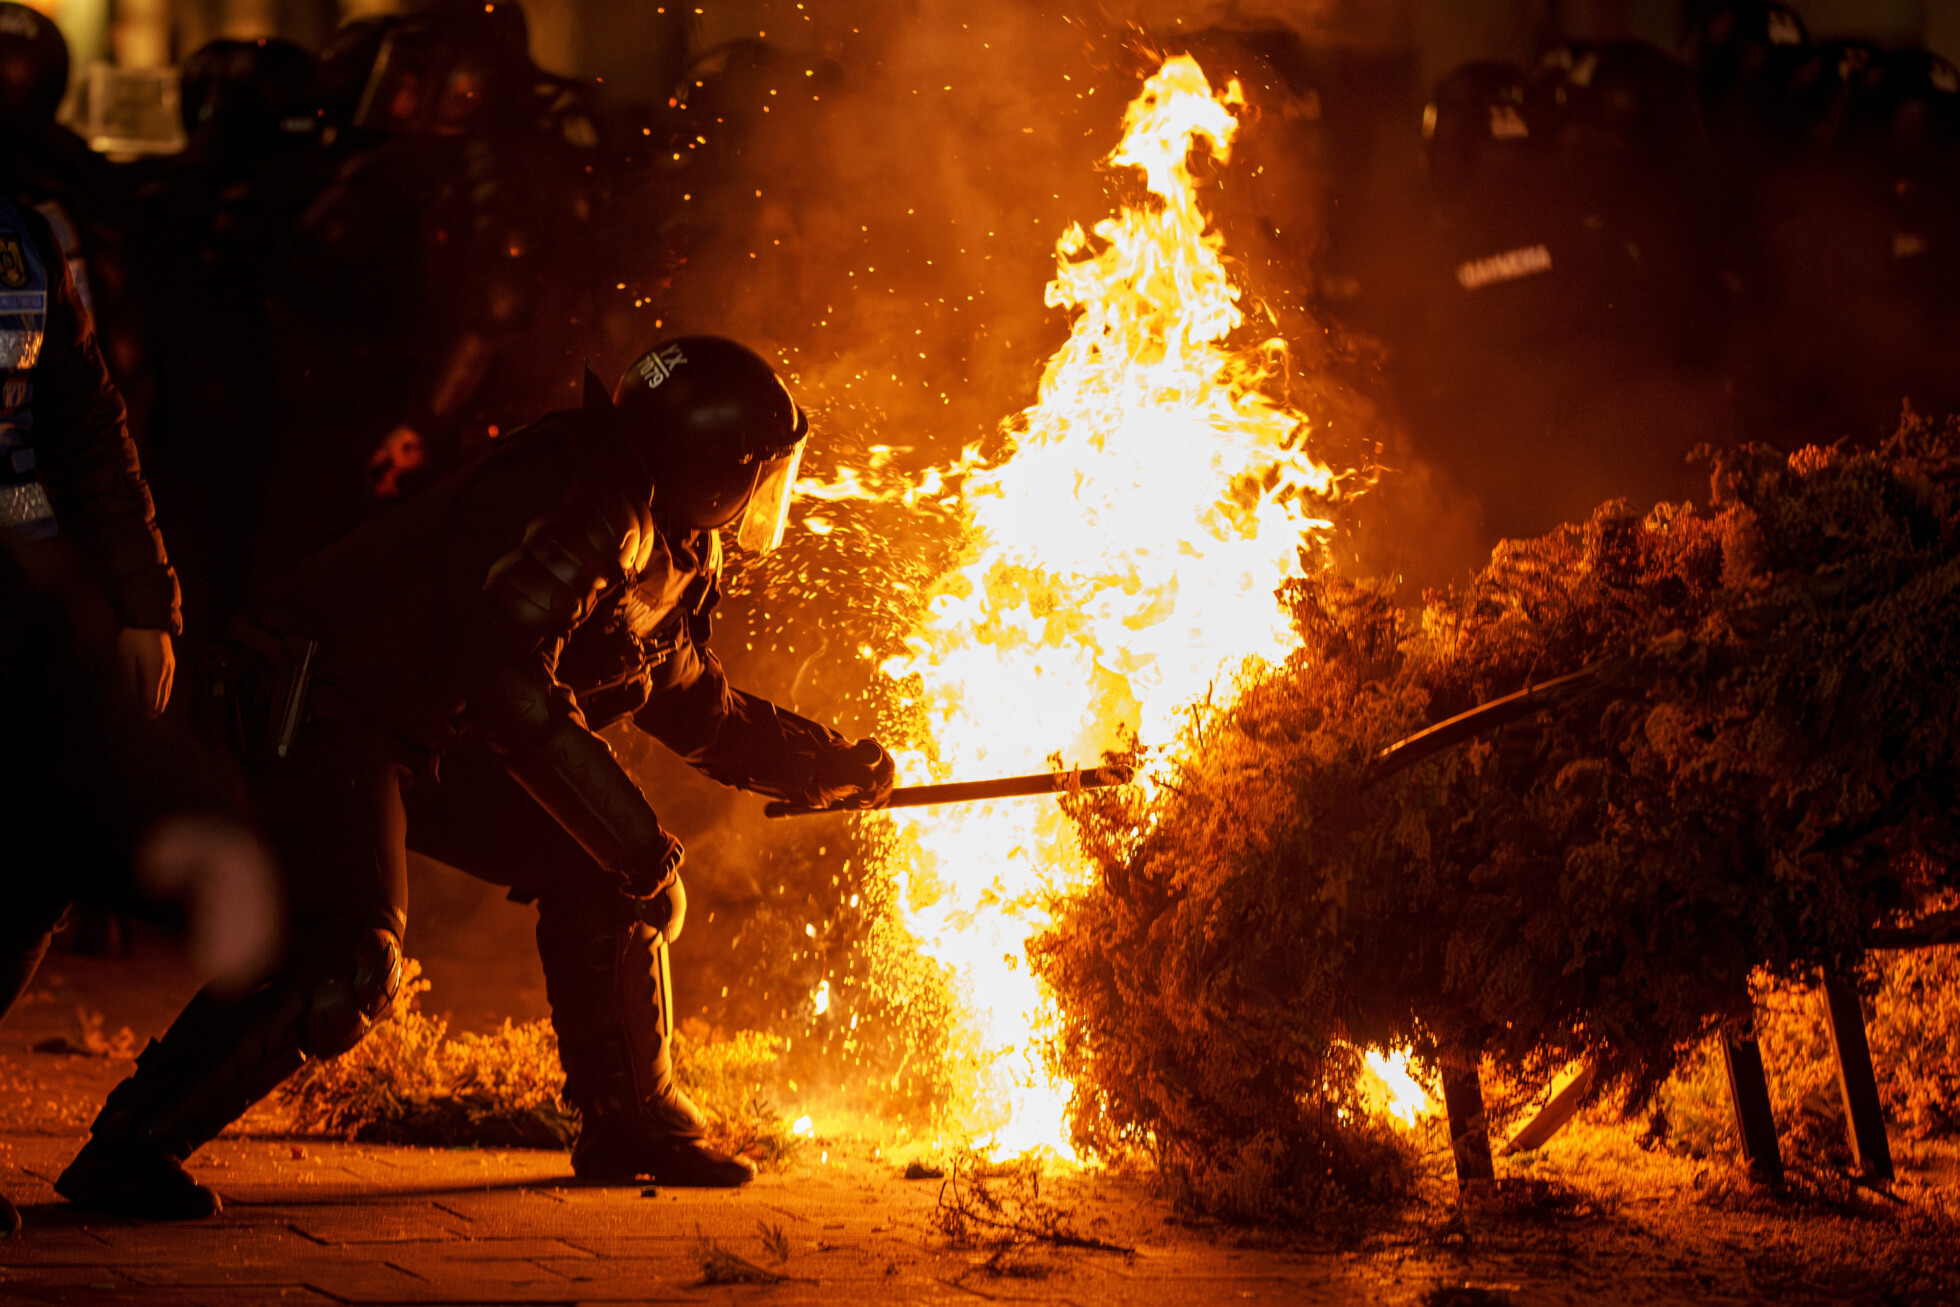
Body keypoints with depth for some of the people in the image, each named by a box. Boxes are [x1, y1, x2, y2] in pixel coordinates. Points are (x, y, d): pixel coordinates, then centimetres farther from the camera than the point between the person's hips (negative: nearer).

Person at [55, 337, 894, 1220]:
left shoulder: (666, 553, 13)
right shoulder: (585, 513, -21)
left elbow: (699, 709, 30)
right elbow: (511, 690, -29)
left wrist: (830, 767, 25)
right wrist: (642, 845, -25)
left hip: (428, 739, 11)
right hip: (327, 715, -11)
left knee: (590, 866, 10)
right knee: (350, 962, -29)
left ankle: (630, 1124, 25)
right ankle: (132, 1149, -23)